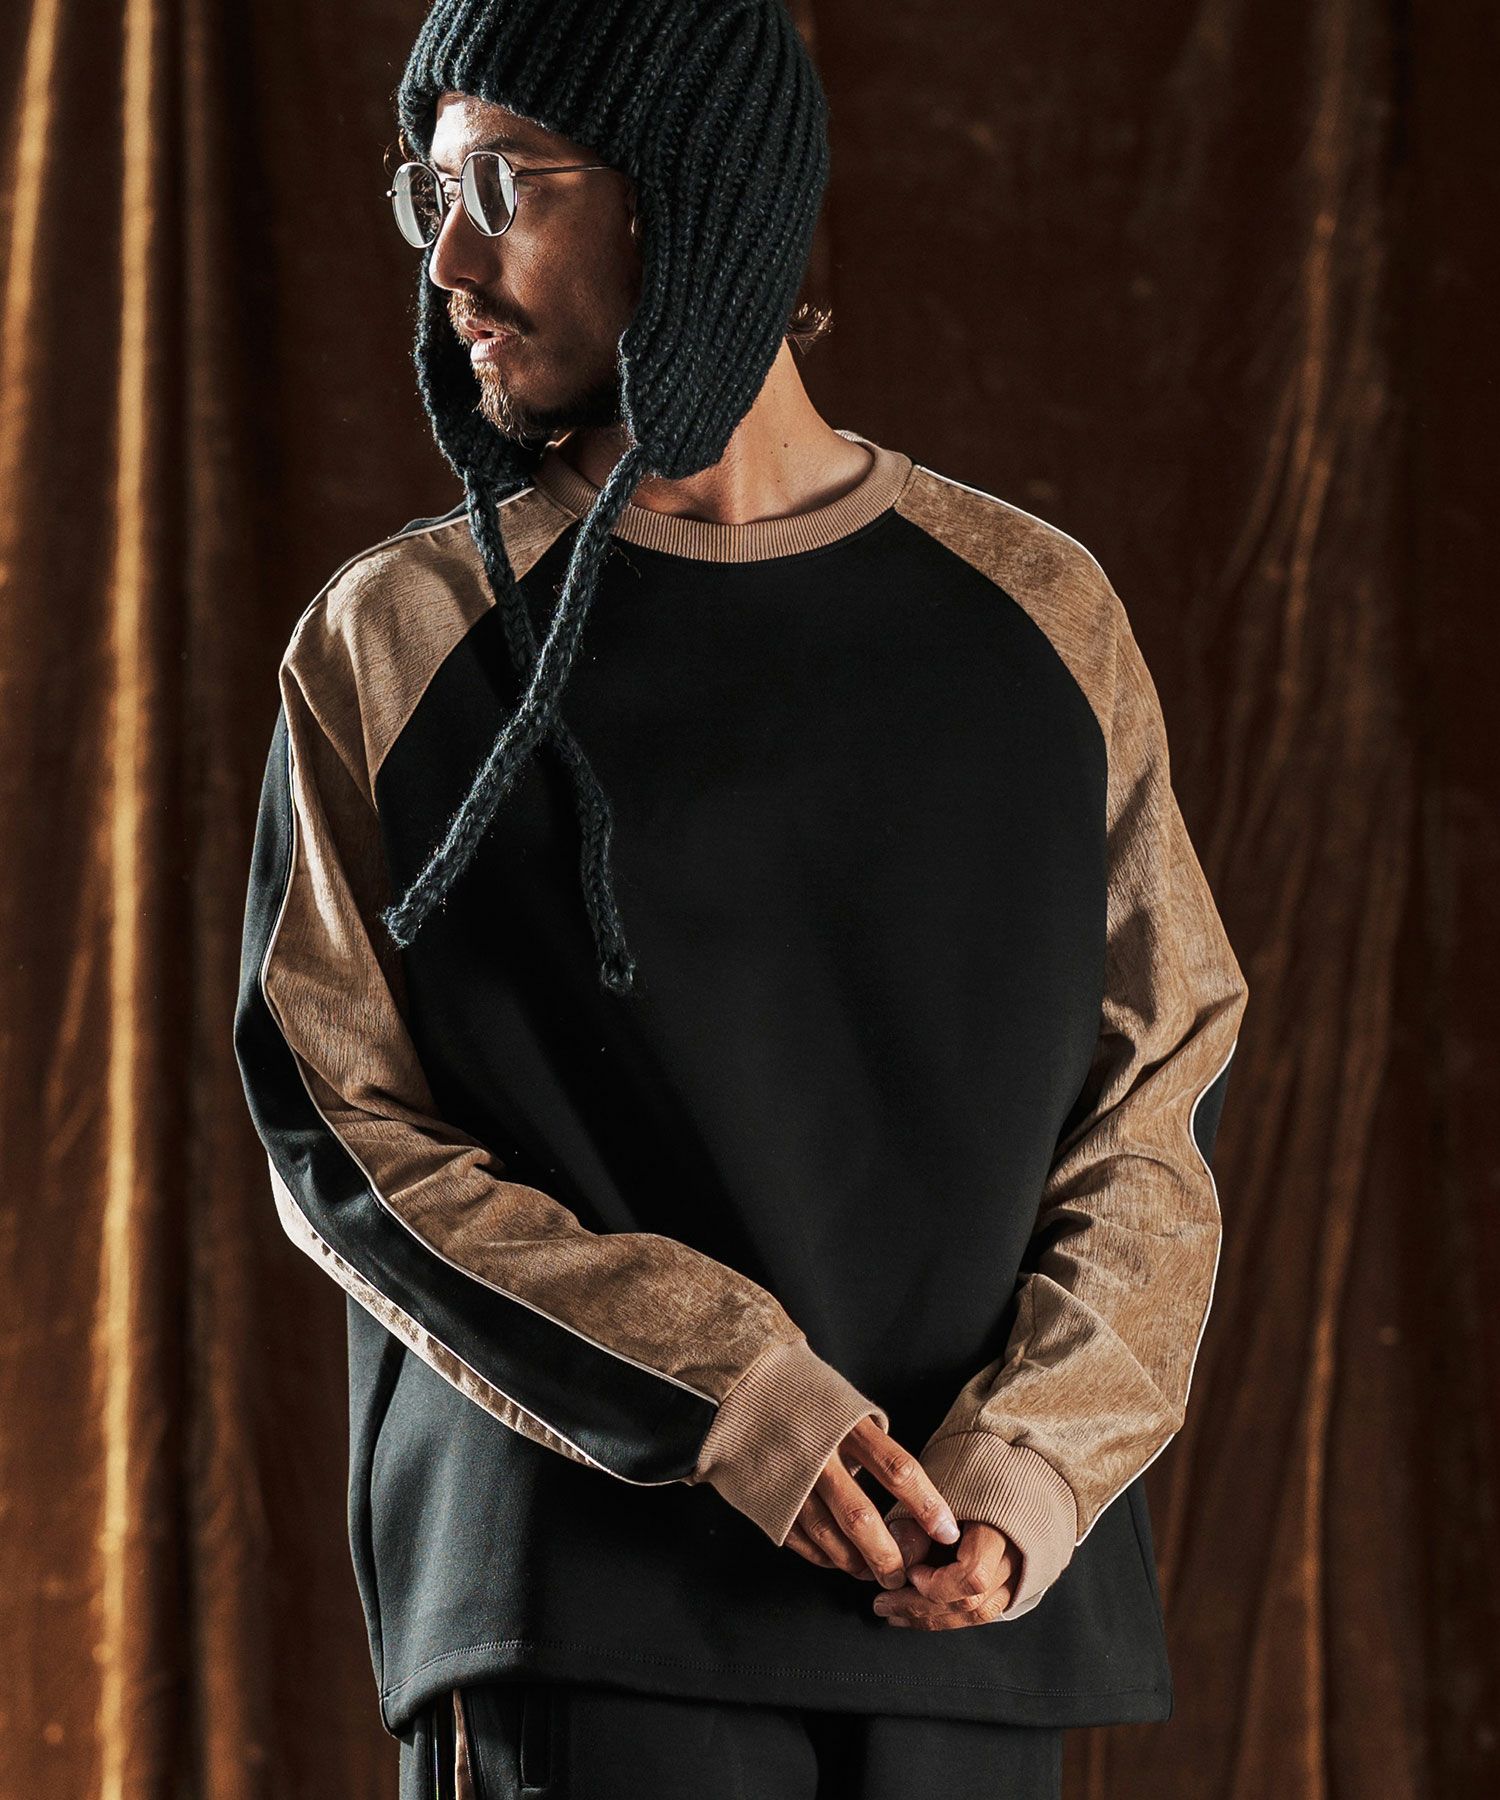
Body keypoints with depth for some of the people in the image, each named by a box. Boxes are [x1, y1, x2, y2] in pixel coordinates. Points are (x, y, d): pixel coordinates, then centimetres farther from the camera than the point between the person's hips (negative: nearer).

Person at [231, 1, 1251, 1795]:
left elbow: (1163, 1095, 7)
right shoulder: (392, 643, 3)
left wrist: (1032, 1459, -10)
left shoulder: (1036, 614, 7)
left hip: (971, 1604, 2)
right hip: (580, 1607, -2)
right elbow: (343, 1137, -2)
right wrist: (730, 1403, -14)